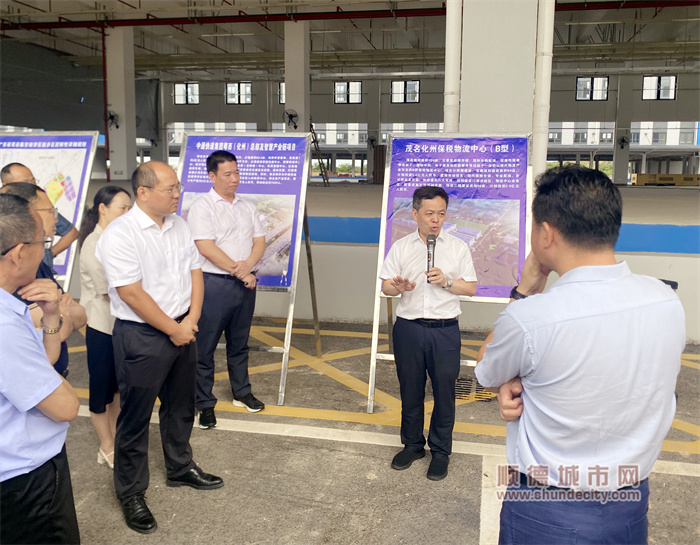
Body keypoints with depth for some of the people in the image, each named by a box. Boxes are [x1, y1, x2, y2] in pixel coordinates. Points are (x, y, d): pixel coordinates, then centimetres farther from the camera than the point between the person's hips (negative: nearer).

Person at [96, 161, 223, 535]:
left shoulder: (178, 225, 5)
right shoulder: (119, 235, -18)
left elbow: (195, 272, 7)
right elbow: (132, 294, -21)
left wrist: (190, 322, -5)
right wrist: (174, 330, -14)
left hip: (182, 330, 7)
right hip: (141, 336, -7)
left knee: (180, 406, 21)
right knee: (135, 416, 7)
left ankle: (180, 468, 42)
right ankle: (131, 493, 24)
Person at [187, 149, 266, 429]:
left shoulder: (247, 206, 12)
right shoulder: (202, 207, -7)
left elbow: (259, 241, 9)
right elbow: (206, 247, -16)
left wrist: (248, 265, -12)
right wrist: (238, 271, -14)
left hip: (245, 283, 6)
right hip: (214, 283, -6)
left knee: (239, 343, 18)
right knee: (205, 346, 1)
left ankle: (242, 393, 33)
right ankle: (205, 404, 13)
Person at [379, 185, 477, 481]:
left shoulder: (458, 247, 5)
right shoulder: (400, 247, 7)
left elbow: (471, 288, 5)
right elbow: (385, 286, 4)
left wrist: (447, 282, -13)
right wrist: (398, 287, -18)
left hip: (445, 330, -1)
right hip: (408, 328, 1)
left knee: (444, 391, 4)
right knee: (410, 389, 11)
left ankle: (441, 451, 21)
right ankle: (412, 444, 30)